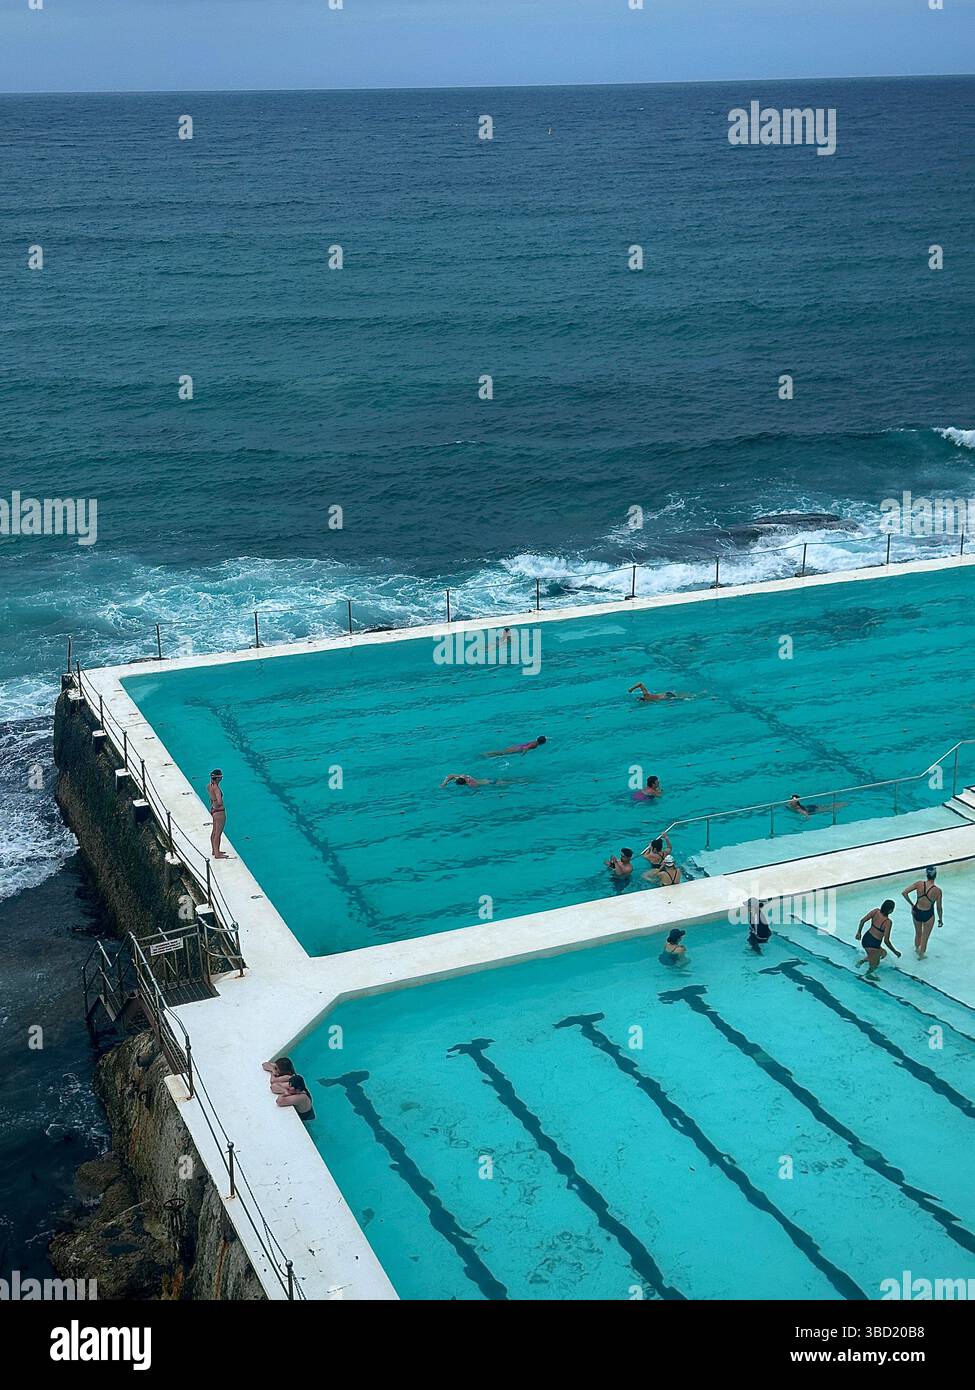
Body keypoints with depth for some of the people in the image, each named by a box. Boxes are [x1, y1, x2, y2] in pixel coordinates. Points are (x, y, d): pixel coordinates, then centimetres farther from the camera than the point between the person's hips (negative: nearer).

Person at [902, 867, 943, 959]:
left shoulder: (919, 883, -16)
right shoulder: (937, 890, -21)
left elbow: (904, 893, -16)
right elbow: (939, 908, -10)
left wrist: (911, 905, -3)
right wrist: (940, 919, 7)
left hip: (917, 912, 3)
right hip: (928, 915, -3)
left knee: (918, 933, 30)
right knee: (924, 938, 21)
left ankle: (917, 950, 51)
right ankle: (921, 954, 39)